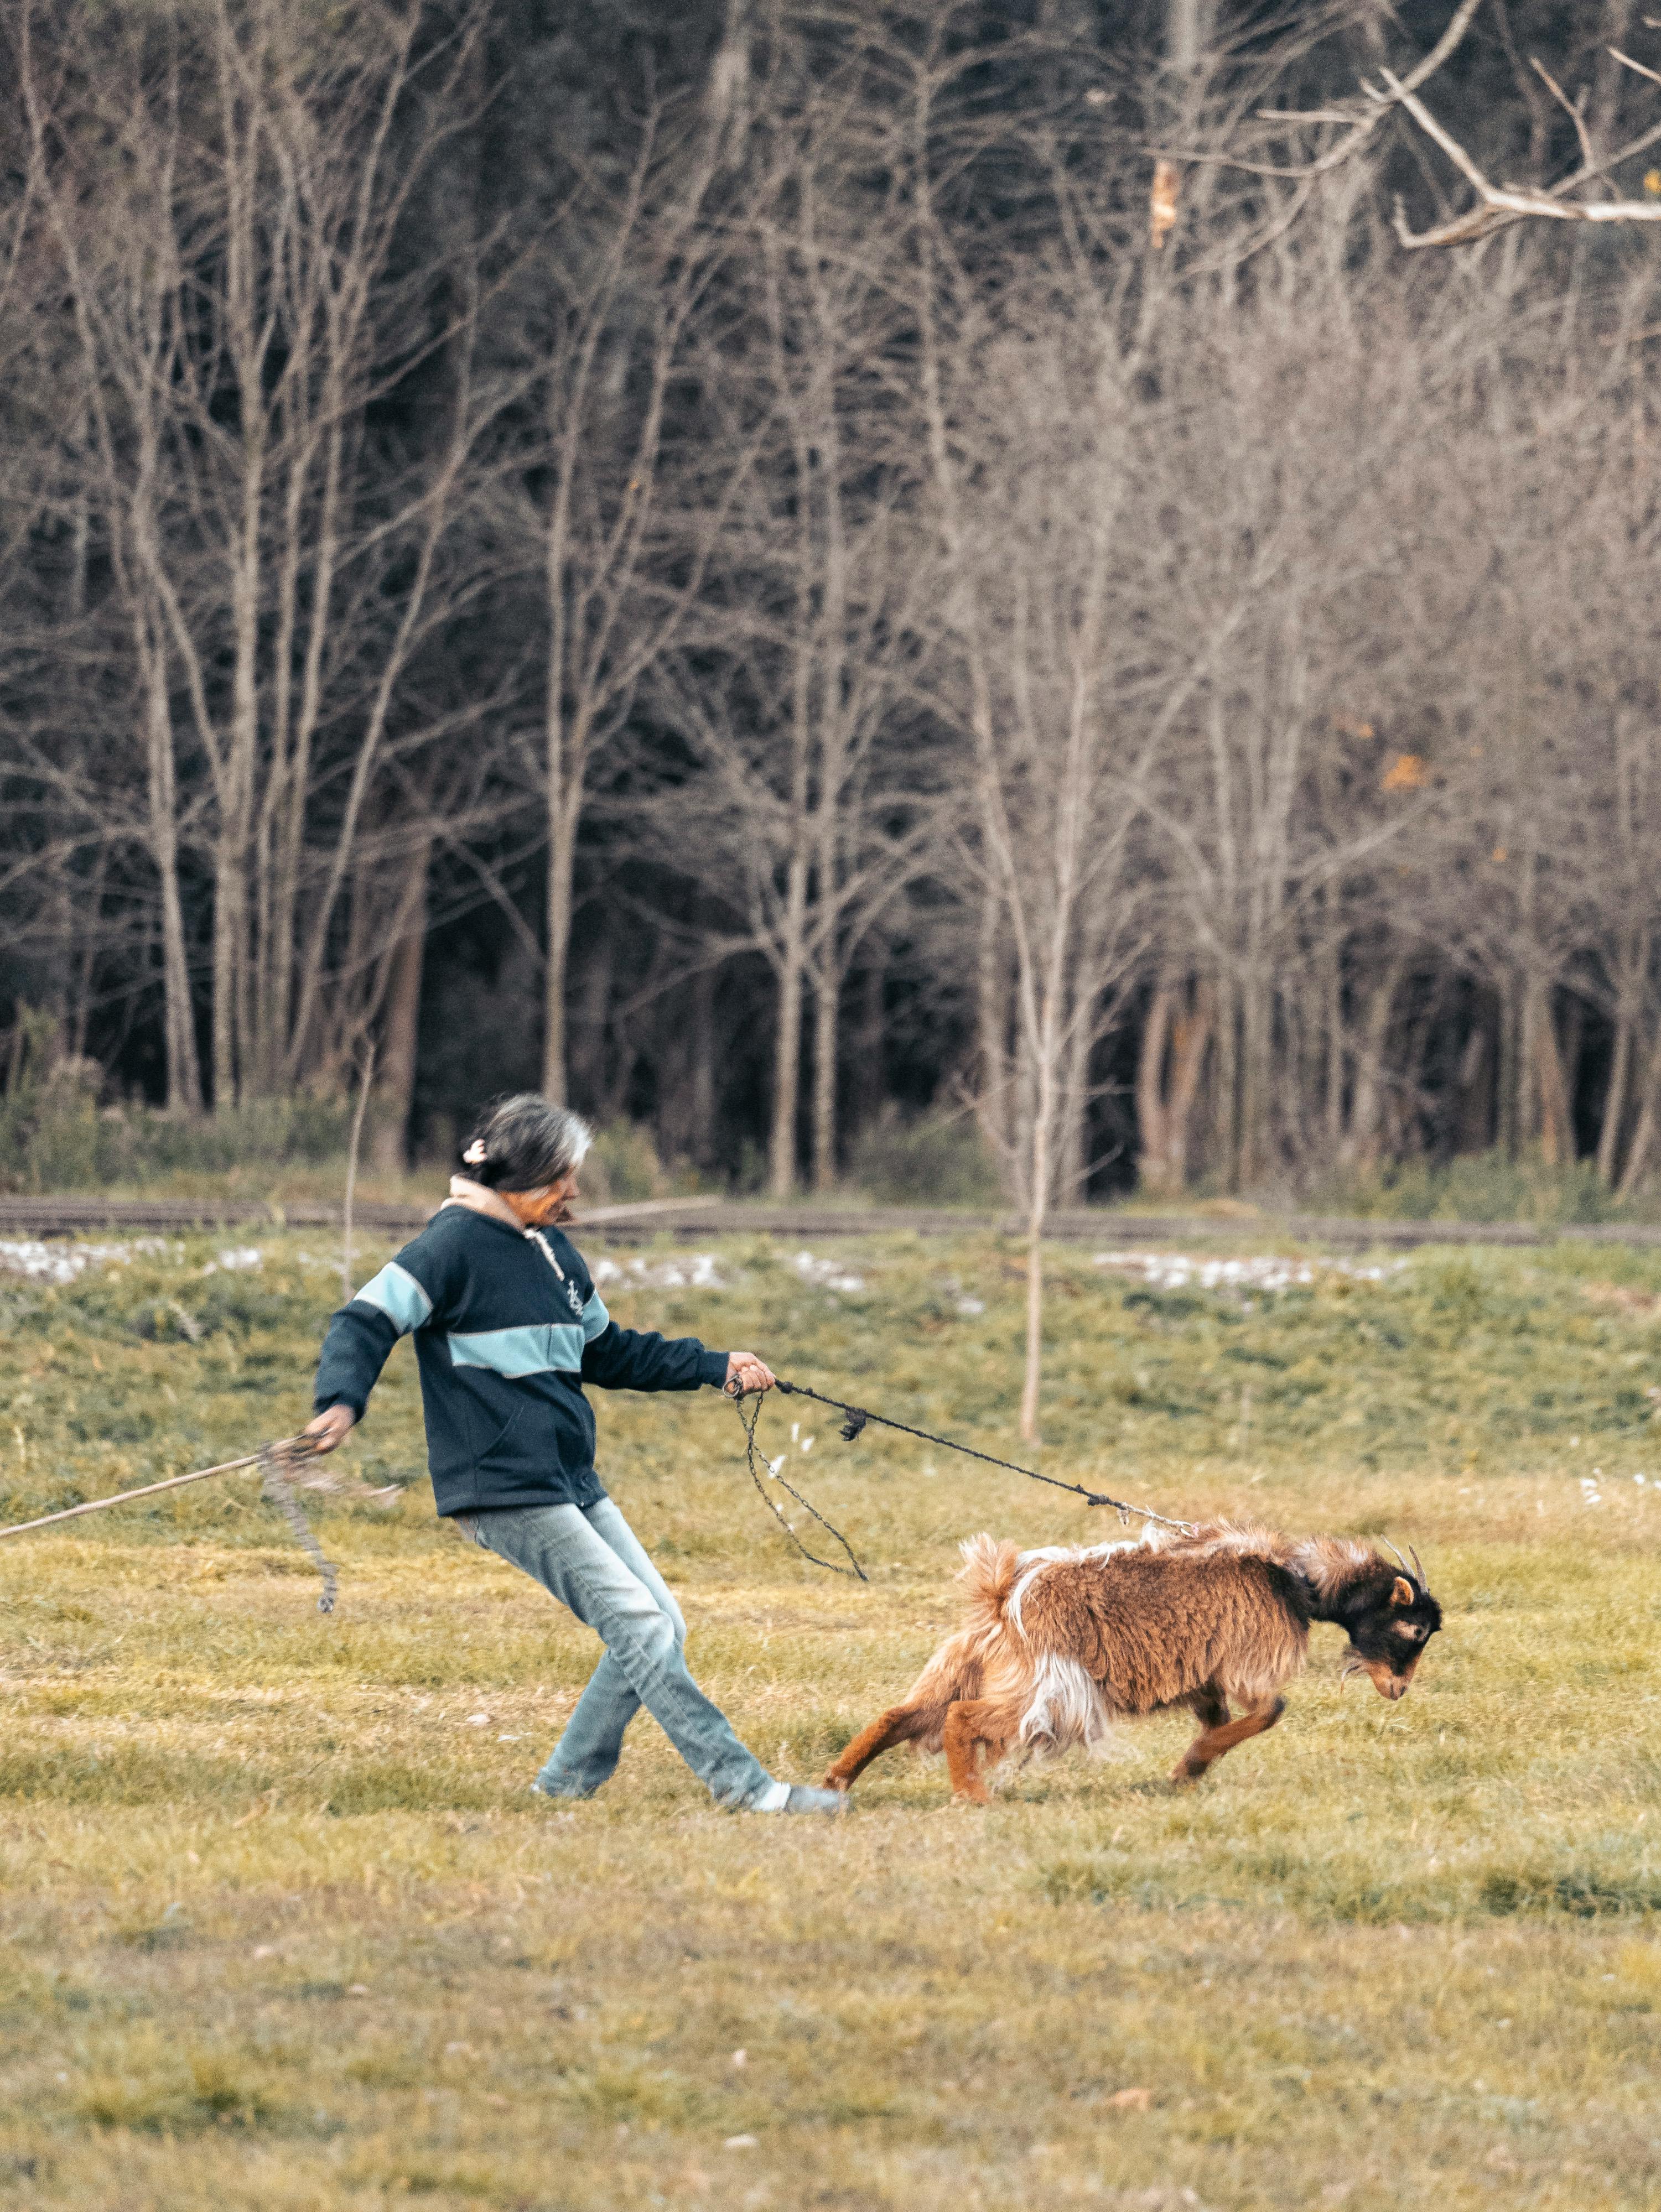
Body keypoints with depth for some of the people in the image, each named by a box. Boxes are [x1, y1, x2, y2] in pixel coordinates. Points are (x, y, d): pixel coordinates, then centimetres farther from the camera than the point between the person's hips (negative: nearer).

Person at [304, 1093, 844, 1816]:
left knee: (660, 1625, 7)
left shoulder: (552, 1249, 16)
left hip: (571, 1482, 9)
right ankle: (741, 1784, -13)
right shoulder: (455, 1245, -10)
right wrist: (341, 1399, -35)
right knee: (639, 1625, -13)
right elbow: (367, 1322, -16)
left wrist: (715, 1367, 20)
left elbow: (607, 1352, 26)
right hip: (504, 1488, -9)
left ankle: (567, 1785, 13)